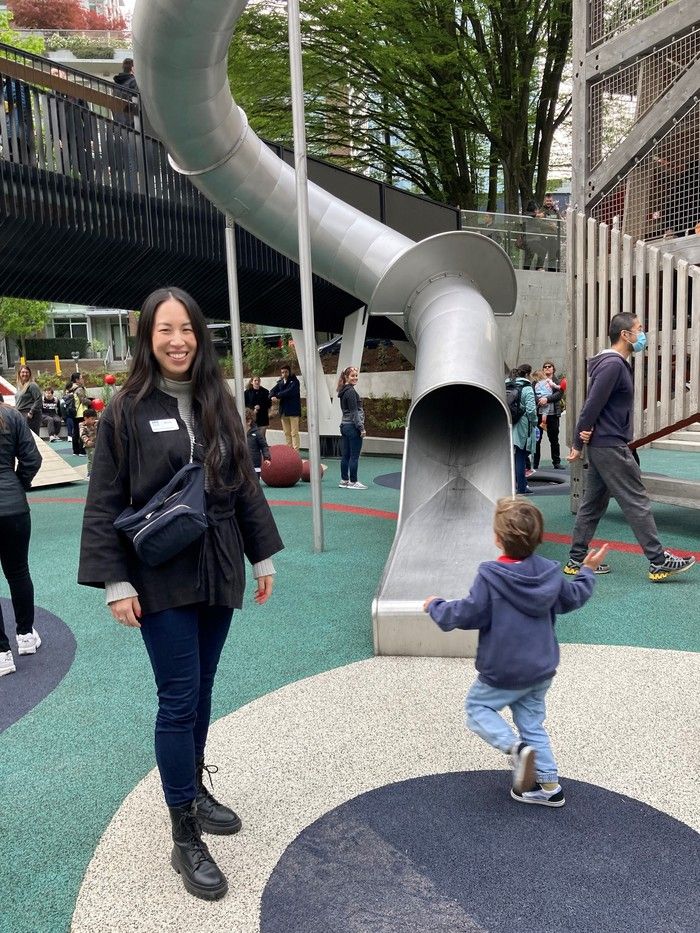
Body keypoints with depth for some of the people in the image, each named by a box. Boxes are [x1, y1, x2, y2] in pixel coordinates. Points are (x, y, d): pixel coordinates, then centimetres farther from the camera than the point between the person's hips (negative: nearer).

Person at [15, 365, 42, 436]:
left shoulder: (32, 385, -8)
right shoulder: (19, 386, 18)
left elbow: (38, 400, -15)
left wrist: (31, 412, -17)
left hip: (29, 416, -9)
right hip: (20, 415, 9)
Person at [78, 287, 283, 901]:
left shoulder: (219, 404, 5)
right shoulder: (127, 411, -7)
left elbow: (245, 486, 9)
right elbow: (103, 504, -7)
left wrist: (262, 557, 11)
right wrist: (115, 583, -11)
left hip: (218, 571, 4)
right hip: (161, 579, -4)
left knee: (199, 691, 17)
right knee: (179, 700, 0)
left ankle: (194, 788, 39)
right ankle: (185, 840, 15)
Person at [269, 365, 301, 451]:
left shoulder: (294, 381, -3)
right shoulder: (280, 382, 14)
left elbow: (289, 392, -18)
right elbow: (272, 391, 5)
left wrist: (277, 395, -12)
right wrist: (273, 396, -18)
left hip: (293, 411, -6)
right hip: (283, 411, 6)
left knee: (294, 433, -8)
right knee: (287, 433, 9)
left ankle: (295, 451, -9)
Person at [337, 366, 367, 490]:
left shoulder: (343, 391, 15)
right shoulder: (351, 391, -13)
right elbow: (354, 412, -17)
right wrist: (361, 428, -16)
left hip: (344, 426, 9)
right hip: (353, 427, -9)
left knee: (345, 455, 11)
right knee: (354, 456, -3)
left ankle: (344, 480, 16)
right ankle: (353, 482, 0)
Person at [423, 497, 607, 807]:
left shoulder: (490, 576, -22)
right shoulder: (550, 572, -4)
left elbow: (467, 615, -20)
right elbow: (573, 598, 14)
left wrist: (435, 606, -2)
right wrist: (587, 571, 31)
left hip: (503, 672, -6)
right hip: (542, 669, 6)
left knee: (477, 708, 13)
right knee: (532, 722, 20)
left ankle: (517, 748, -8)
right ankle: (549, 786, 23)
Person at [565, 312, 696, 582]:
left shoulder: (616, 364, 16)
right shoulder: (613, 365, -16)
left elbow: (594, 405, 12)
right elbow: (592, 404, -18)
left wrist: (584, 434, -7)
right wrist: (578, 445, -13)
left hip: (601, 445, 10)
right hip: (611, 446, -10)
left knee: (593, 503, 11)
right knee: (637, 502, -4)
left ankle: (576, 560, 15)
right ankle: (659, 561, 3)